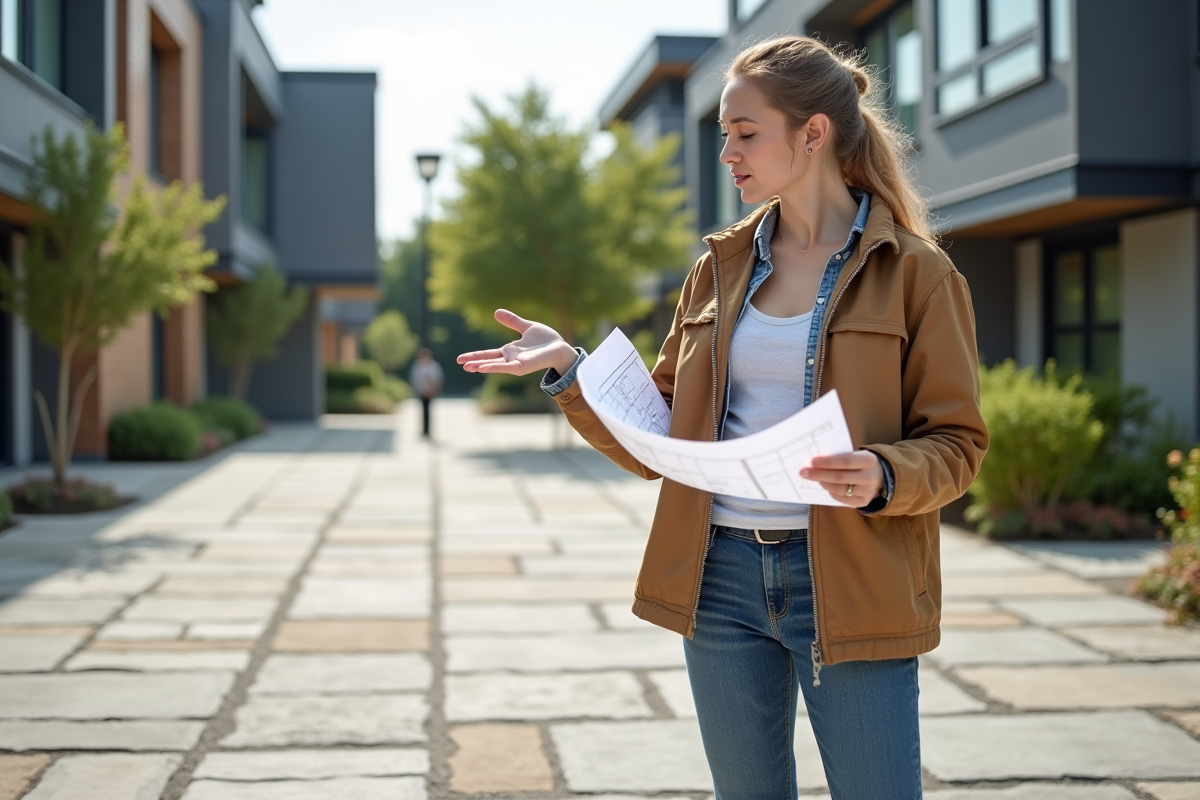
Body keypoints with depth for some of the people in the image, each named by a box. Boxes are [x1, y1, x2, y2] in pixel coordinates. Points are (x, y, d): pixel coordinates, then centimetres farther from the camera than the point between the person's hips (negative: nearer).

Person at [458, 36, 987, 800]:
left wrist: (883, 477, -23)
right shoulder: (720, 269, 10)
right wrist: (568, 367, -3)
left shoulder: (915, 272, -3)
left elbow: (956, 443, -3)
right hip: (722, 579, 4)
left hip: (849, 588, -4)